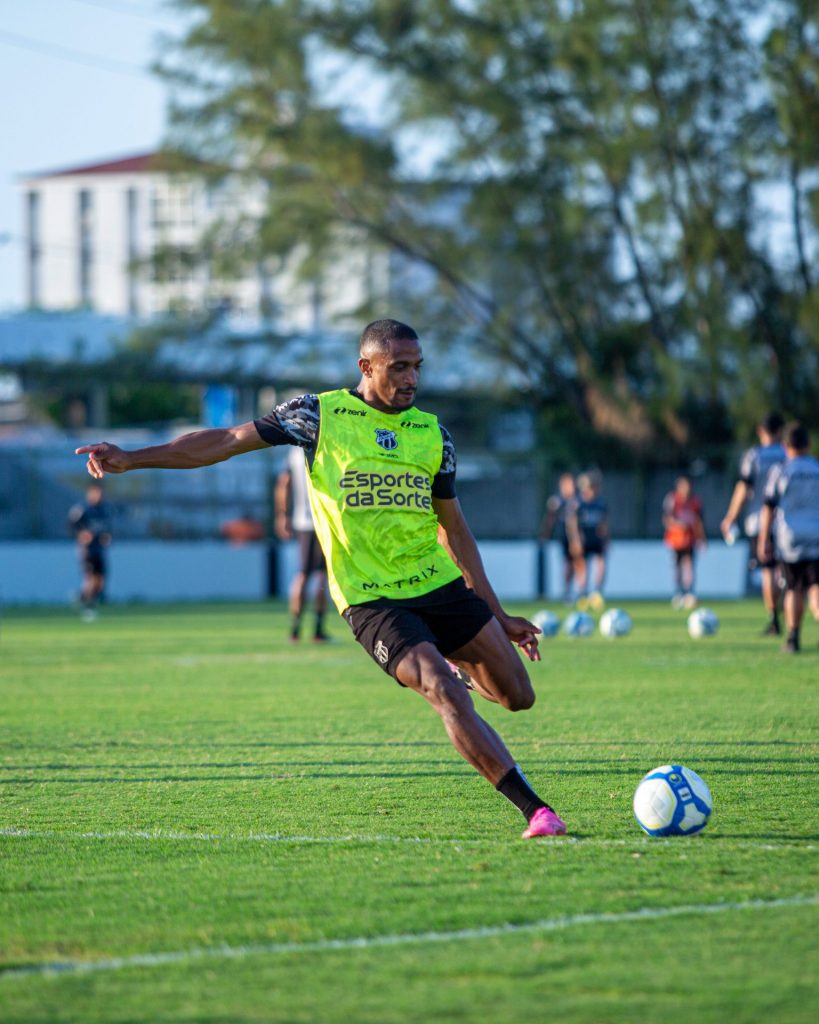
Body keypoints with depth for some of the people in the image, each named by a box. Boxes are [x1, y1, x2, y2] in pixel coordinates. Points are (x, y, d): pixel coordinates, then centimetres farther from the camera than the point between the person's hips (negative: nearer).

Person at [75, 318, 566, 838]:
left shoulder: (433, 434, 9)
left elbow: (454, 530, 15)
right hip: (371, 600, -5)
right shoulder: (320, 414, -2)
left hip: (439, 583, 5)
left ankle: (446, 663, 38)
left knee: (518, 694, 5)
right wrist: (132, 459, -6)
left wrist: (498, 615, 15)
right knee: (447, 694, -24)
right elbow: (228, 441, 0)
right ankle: (536, 811, -23)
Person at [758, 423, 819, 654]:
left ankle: (793, 637, 15)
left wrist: (763, 541, 2)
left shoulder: (779, 471, -1)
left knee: (794, 589, 12)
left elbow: (768, 508, -2)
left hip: (789, 540, 0)